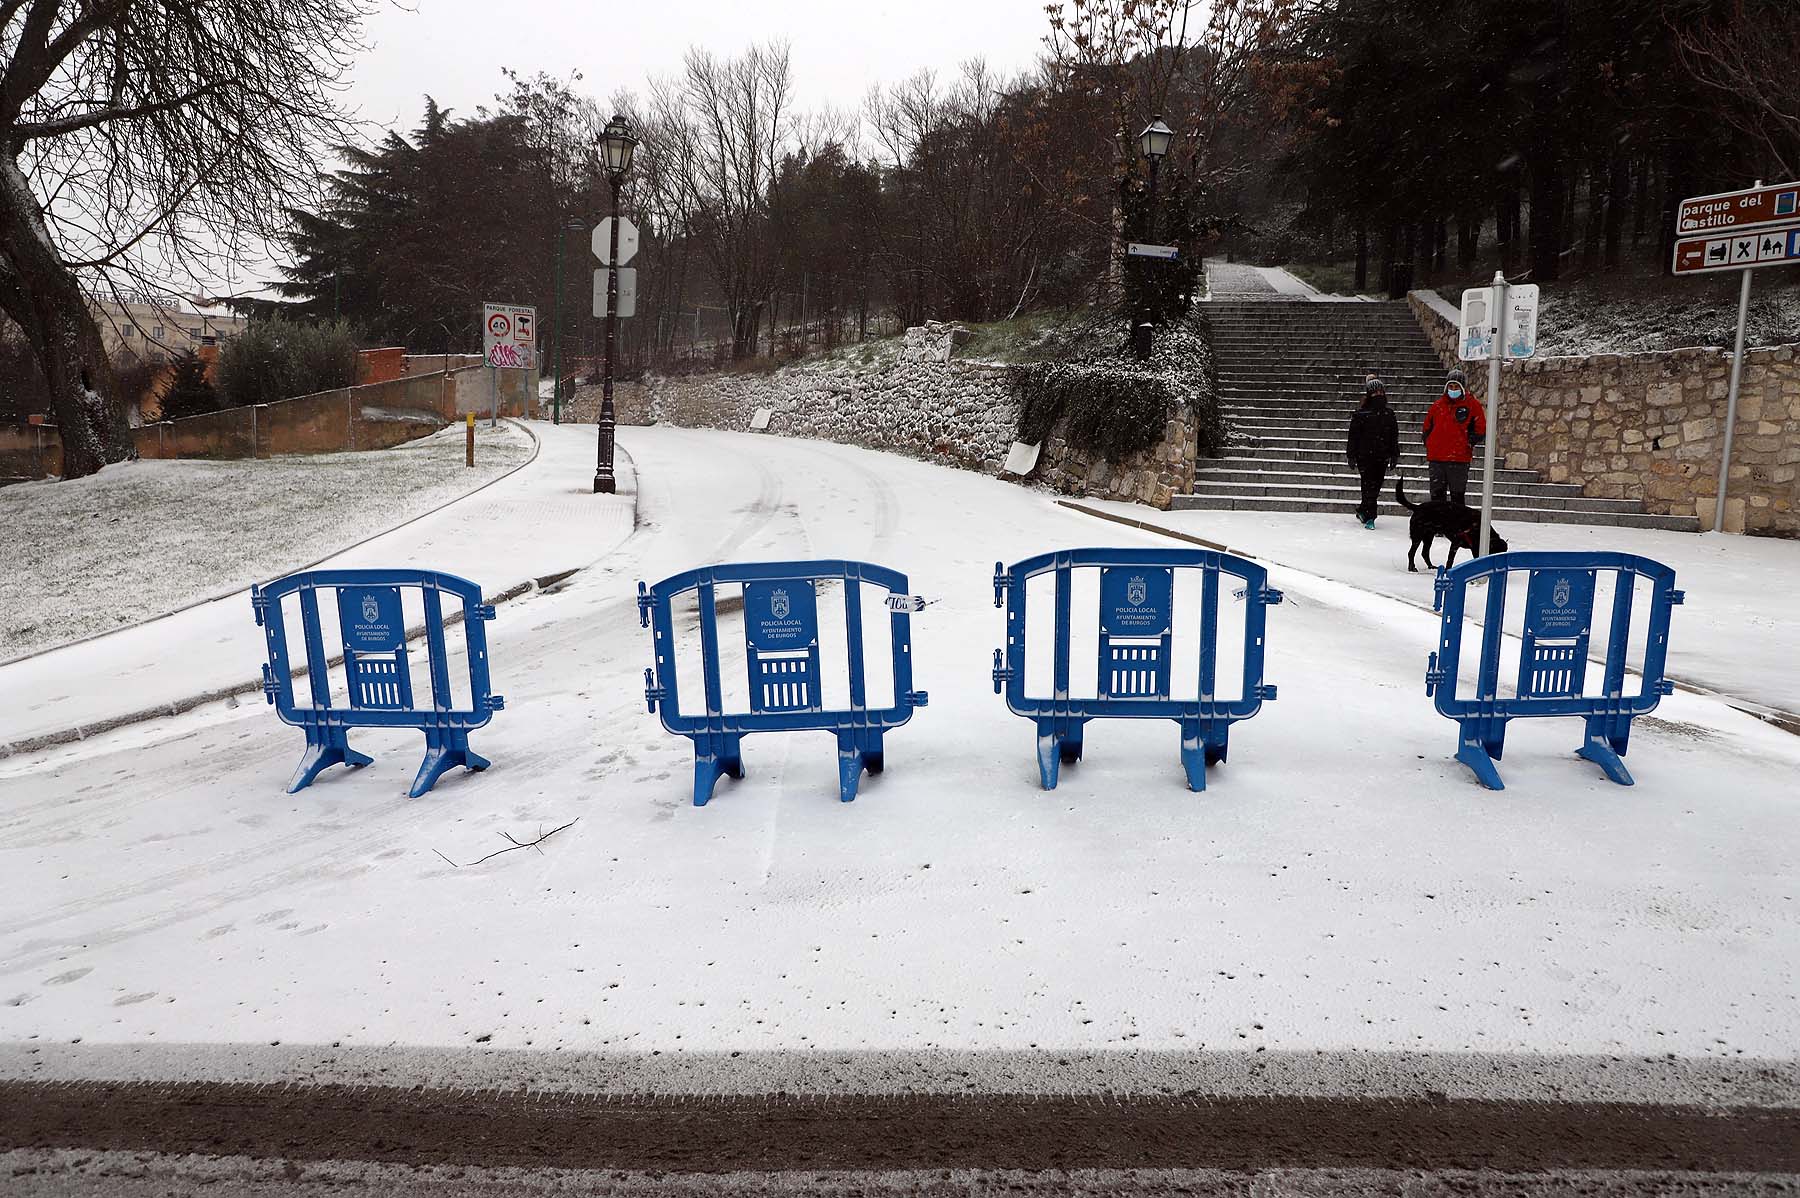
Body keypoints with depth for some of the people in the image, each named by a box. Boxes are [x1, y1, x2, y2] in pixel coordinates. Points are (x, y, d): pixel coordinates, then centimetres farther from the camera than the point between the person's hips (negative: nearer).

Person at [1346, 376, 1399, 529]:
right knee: (1369, 486, -7)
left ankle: (1362, 510, 26)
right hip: (1365, 456, -4)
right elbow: (1353, 436, -1)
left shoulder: (1389, 414, 10)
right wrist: (1352, 456, -5)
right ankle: (1369, 518, -2)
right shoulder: (1360, 414, -2)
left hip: (1382, 457, 4)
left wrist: (1395, 455, 11)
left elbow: (1394, 436, 15)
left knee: (1376, 486, 6)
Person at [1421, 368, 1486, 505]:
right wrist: (1429, 445, 8)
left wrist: (1468, 443, -6)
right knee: (1437, 494, 7)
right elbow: (1427, 427, 20)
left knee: (1457, 495, 2)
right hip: (1436, 458, 3)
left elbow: (1481, 429, 2)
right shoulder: (1438, 405, 11)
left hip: (1459, 459, -3)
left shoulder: (1472, 405, 2)